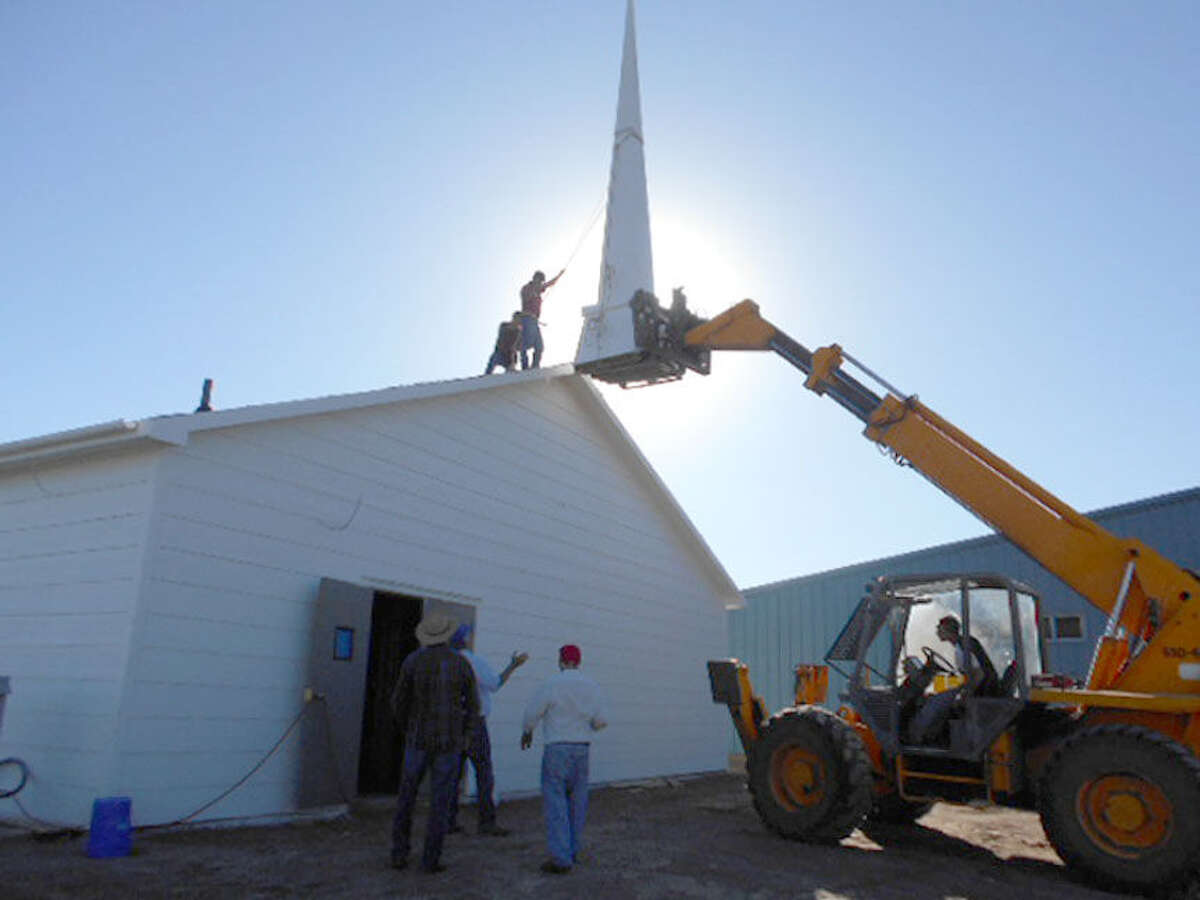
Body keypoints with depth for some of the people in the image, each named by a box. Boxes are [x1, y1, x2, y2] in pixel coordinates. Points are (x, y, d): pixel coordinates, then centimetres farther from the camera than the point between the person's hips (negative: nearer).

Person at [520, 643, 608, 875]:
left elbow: (532, 713, -4)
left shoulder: (551, 684, -11)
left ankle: (561, 858, -4)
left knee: (555, 801, -2)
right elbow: (601, 720, 5)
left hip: (557, 748, -5)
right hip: (582, 748, 5)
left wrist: (526, 732, 15)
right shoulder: (592, 686, 2)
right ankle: (573, 851, 22)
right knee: (577, 801, 14)